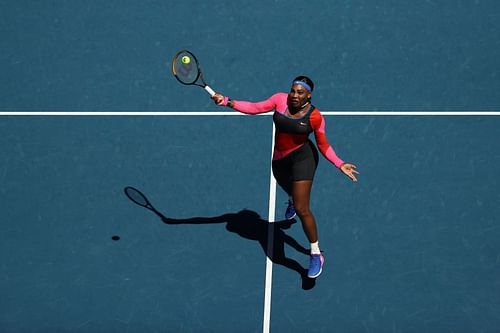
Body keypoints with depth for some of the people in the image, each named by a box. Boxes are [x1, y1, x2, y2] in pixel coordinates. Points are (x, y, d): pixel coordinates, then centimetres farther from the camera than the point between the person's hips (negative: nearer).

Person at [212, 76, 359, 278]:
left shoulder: (315, 116, -18)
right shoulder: (280, 99, -10)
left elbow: (323, 145, -7)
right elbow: (255, 108, -7)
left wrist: (340, 164, -16)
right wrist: (227, 102, -17)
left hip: (302, 157, -5)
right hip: (279, 160, 5)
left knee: (302, 210, -14)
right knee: (289, 190, 34)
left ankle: (316, 255, 0)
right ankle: (292, 200, 76)